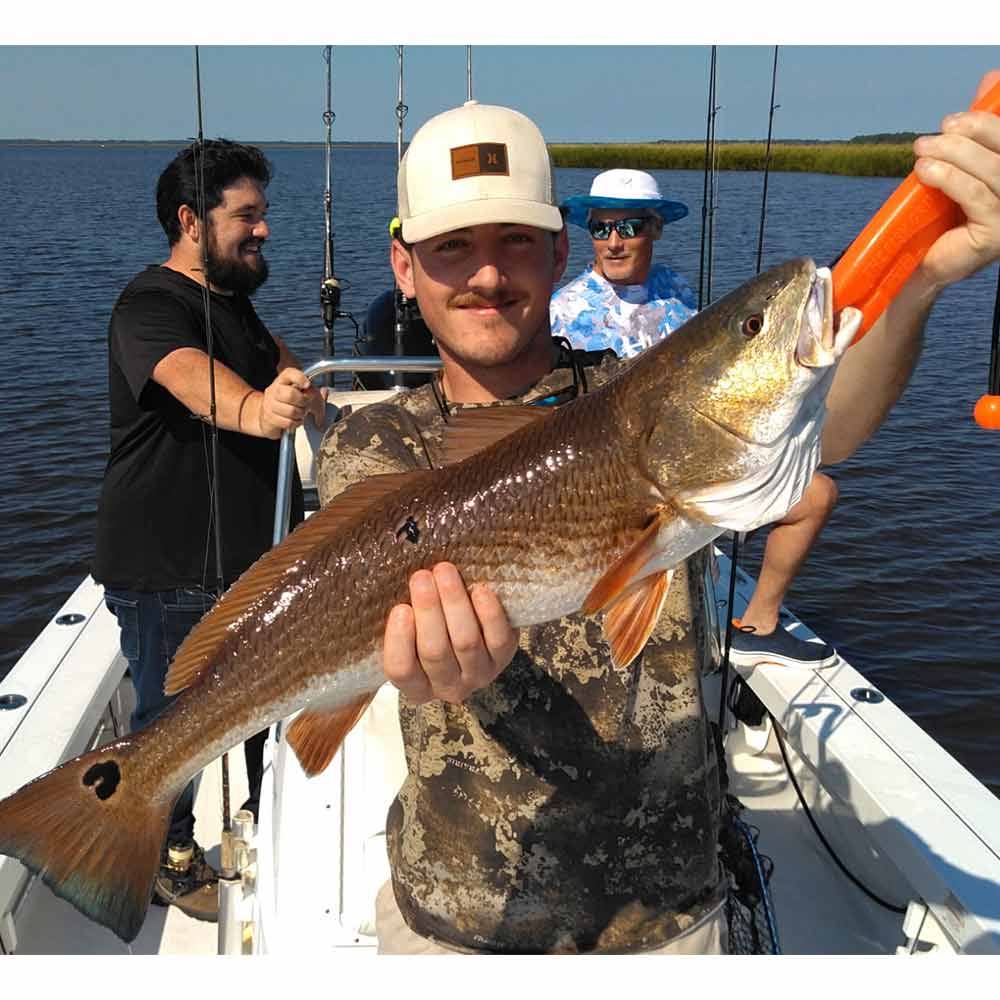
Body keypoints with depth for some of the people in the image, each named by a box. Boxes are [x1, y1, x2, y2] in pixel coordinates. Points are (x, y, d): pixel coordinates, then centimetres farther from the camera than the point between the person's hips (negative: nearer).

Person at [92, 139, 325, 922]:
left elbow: (275, 356, 32)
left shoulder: (232, 298, 9)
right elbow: (188, 376, -45)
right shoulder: (153, 305, -21)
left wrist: (301, 390, 15)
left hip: (248, 553, 9)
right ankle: (174, 856, 31)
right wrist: (252, 407, -64)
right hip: (167, 571, -9)